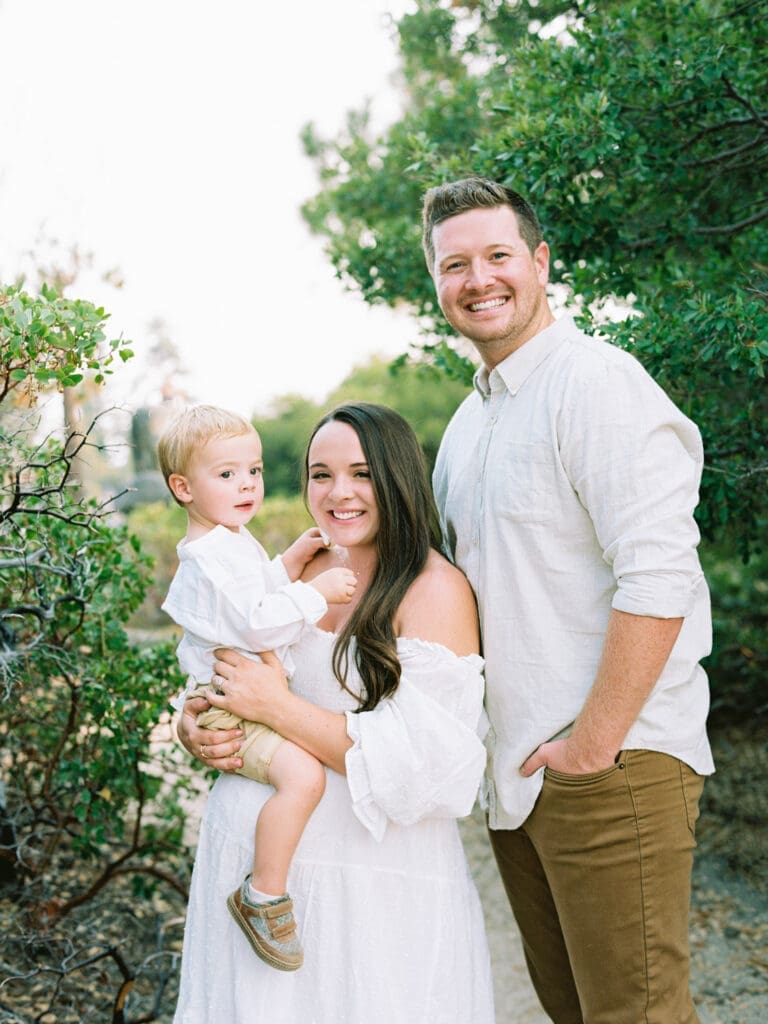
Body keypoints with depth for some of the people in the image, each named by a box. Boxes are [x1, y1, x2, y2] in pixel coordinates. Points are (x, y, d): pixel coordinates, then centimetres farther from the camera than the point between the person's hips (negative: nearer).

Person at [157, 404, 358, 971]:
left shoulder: (231, 541, 13)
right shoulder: (215, 554, -22)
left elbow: (256, 590, 25)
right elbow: (255, 623, -30)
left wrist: (291, 559, 11)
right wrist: (317, 591, -25)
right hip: (230, 712, -11)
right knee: (303, 772, -31)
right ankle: (264, 896, -19)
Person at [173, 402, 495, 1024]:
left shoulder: (435, 590, -13)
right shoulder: (300, 573, 5)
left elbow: (426, 763, -22)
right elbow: (212, 685, 15)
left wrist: (277, 706, -20)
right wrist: (195, 729, -8)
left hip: (371, 884, -6)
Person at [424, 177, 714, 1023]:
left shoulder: (597, 384, -14)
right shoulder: (470, 419, 15)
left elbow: (658, 579, -22)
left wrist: (592, 744, -19)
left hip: (613, 766, -9)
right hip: (515, 767, 9)